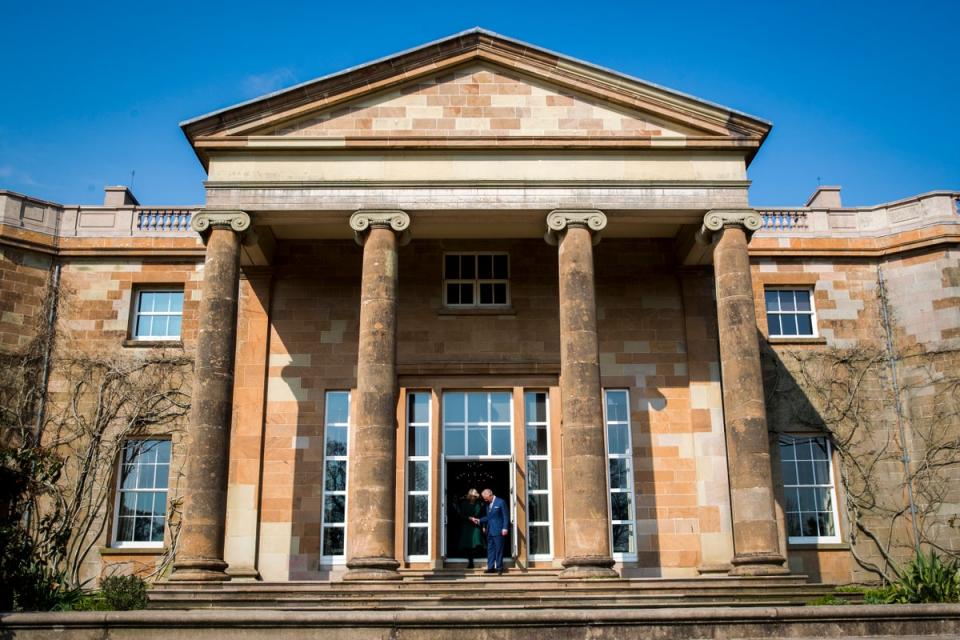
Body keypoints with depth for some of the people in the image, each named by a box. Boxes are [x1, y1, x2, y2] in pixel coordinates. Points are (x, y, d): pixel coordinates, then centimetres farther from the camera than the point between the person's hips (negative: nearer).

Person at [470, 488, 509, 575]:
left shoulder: (500, 502, -6)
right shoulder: (488, 504, 15)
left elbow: (506, 516, -8)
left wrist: (505, 528, -14)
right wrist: (479, 520, 8)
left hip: (498, 530, -7)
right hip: (490, 531, 7)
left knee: (499, 549, -2)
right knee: (490, 549, 7)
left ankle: (499, 567, 5)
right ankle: (491, 567, 11)